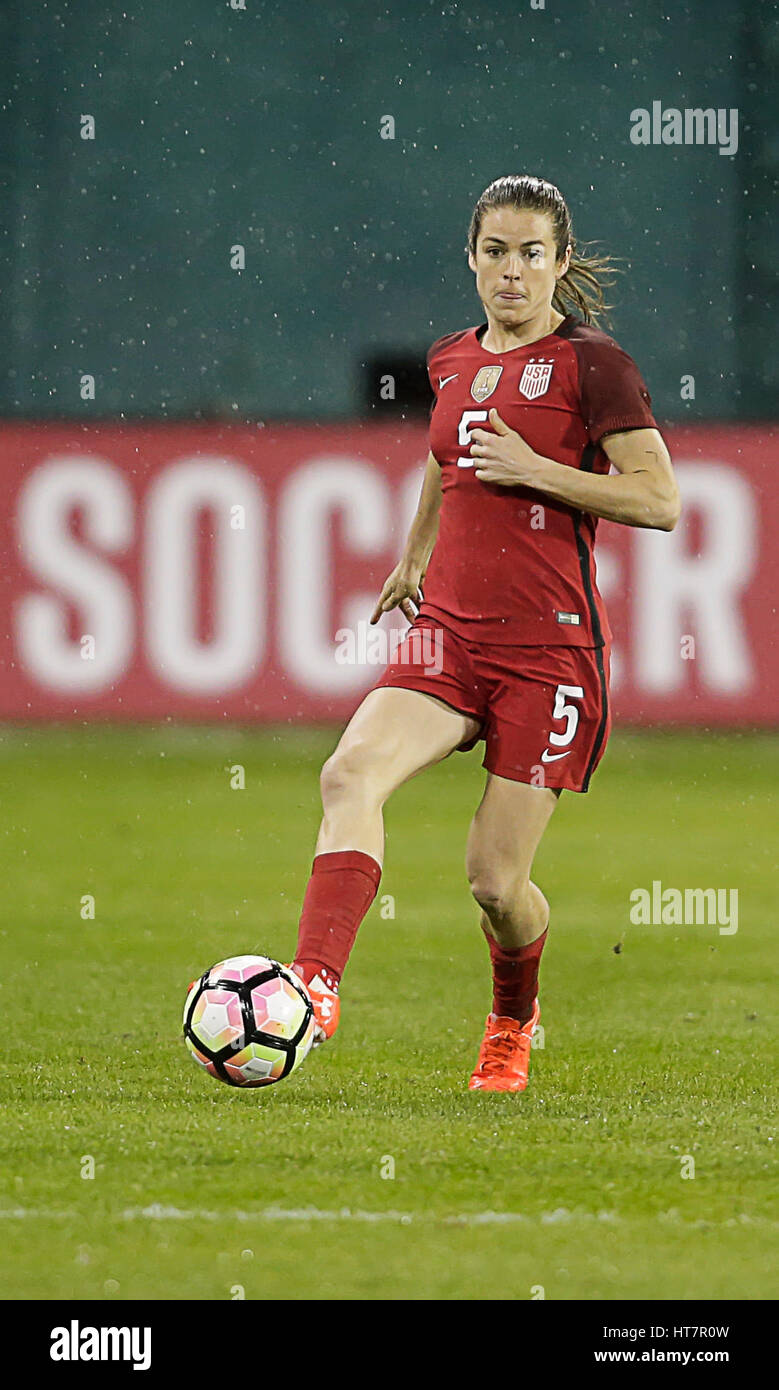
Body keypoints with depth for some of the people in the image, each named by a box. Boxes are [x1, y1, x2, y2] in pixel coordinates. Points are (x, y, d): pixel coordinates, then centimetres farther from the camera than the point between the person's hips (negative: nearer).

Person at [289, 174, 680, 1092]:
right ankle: (315, 983, -36)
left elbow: (660, 500, -10)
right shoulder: (451, 361, 12)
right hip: (448, 631, 5)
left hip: (549, 647, -5)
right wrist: (414, 557, 41)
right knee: (351, 772, -25)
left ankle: (512, 1023, 29)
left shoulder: (591, 364, -6)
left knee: (496, 878, -3)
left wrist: (536, 469, -16)